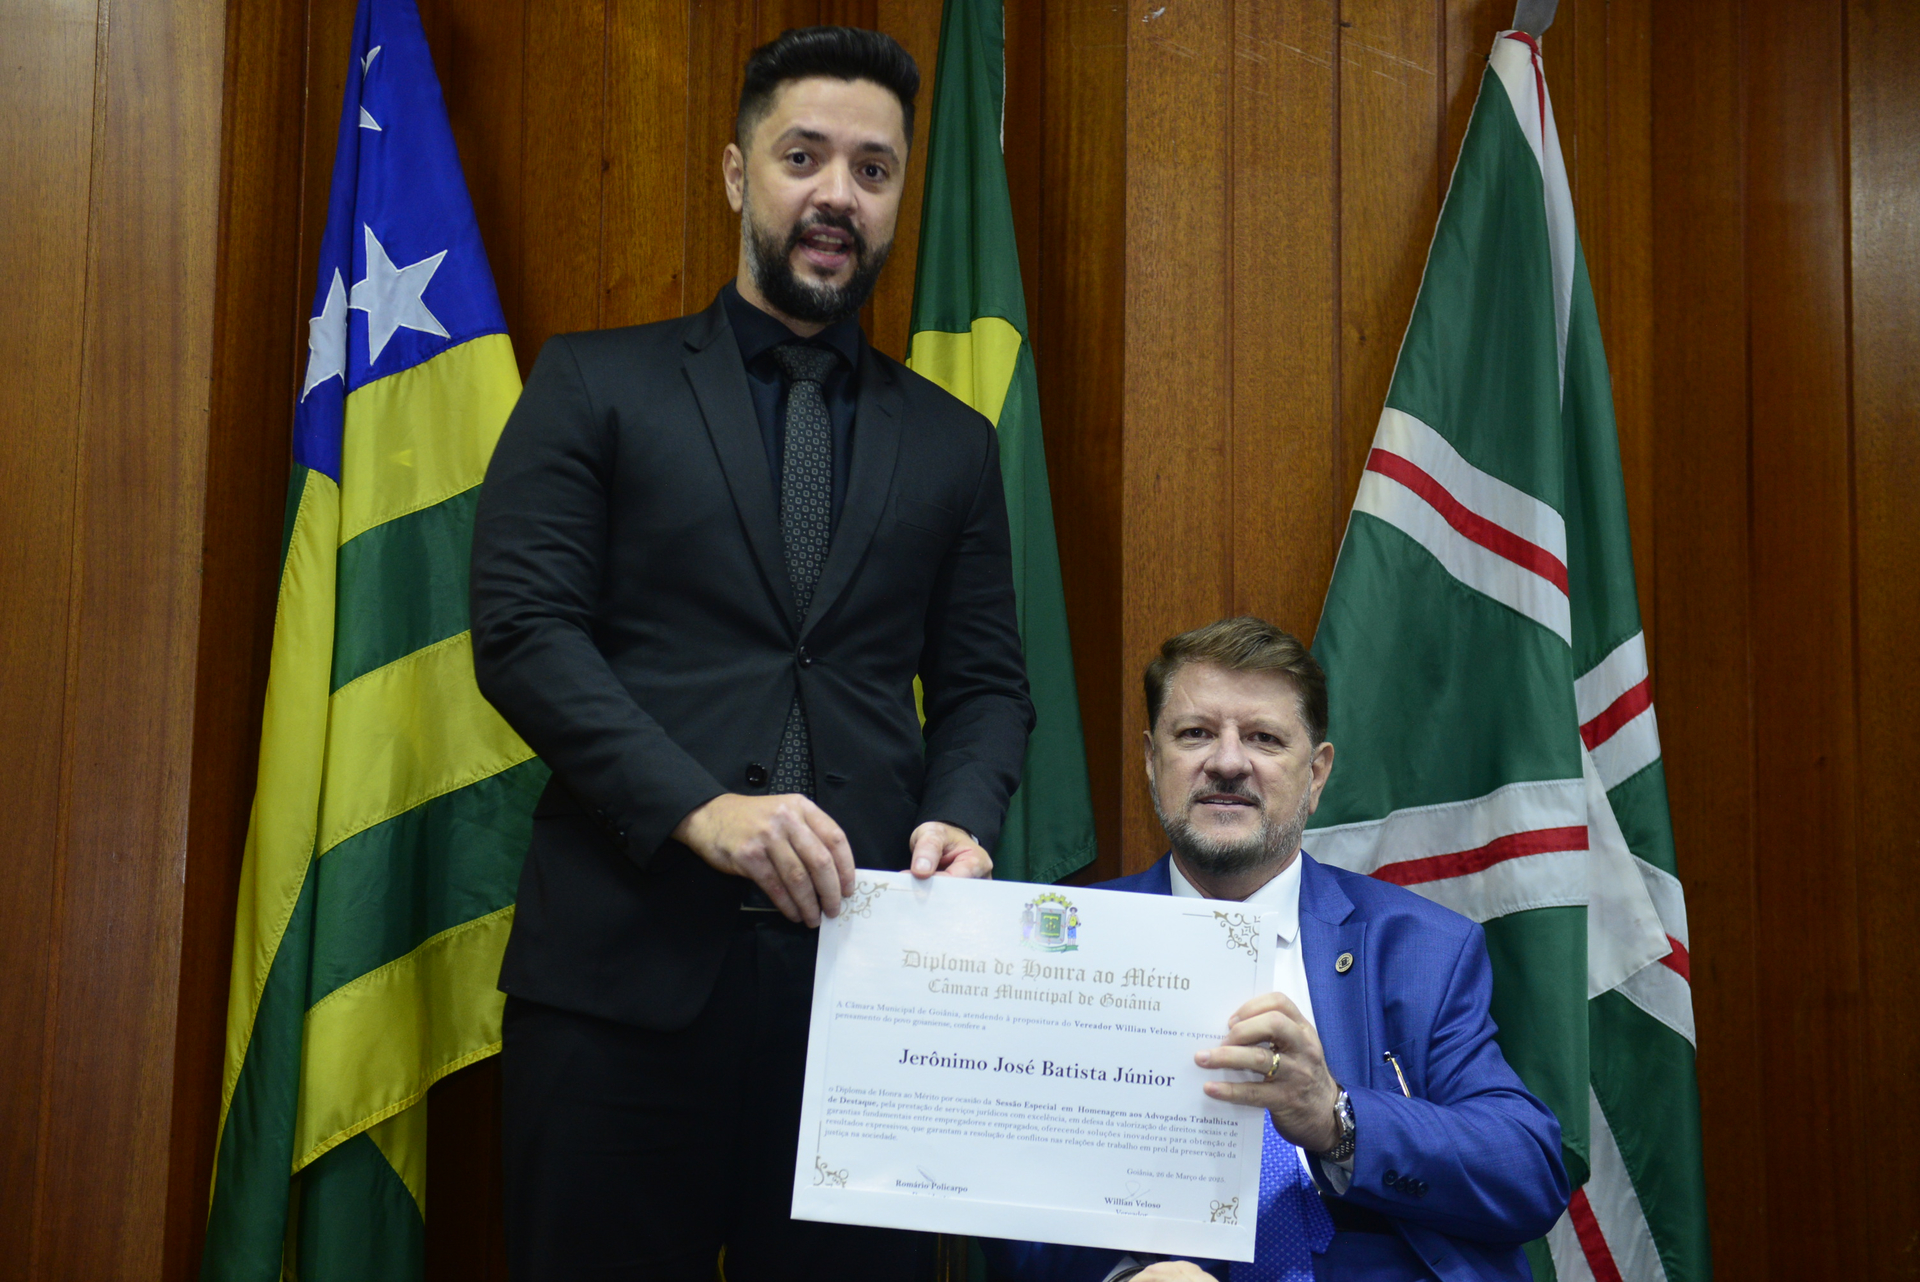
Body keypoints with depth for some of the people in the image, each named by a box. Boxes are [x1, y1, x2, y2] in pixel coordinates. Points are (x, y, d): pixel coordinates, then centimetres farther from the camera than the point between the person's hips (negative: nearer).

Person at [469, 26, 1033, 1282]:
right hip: (626, 958, -2)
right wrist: (697, 808, -16)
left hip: (864, 961, 3)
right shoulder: (596, 384, 6)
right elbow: (522, 629, -3)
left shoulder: (954, 442, 15)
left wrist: (963, 821, -8)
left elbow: (987, 682, 14)